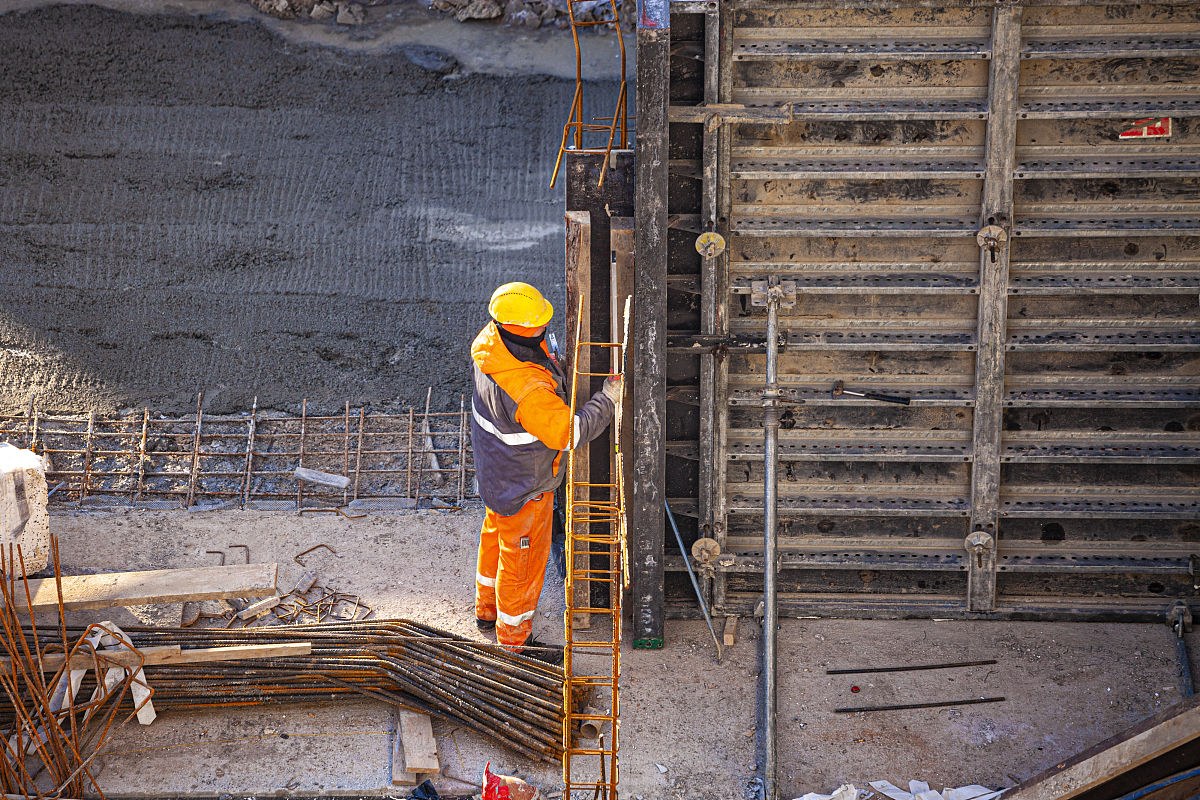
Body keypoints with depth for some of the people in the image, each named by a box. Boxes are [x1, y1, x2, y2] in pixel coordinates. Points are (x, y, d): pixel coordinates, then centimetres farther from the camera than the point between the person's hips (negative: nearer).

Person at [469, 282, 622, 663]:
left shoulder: (489, 342, -14)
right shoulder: (527, 388, -42)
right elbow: (567, 432, -33)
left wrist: (554, 369, -1)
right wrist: (607, 398, -25)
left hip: (496, 467, 9)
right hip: (524, 483, -9)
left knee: (496, 536, 30)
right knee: (523, 555, 12)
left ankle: (487, 610, 53)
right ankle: (514, 639, 32)